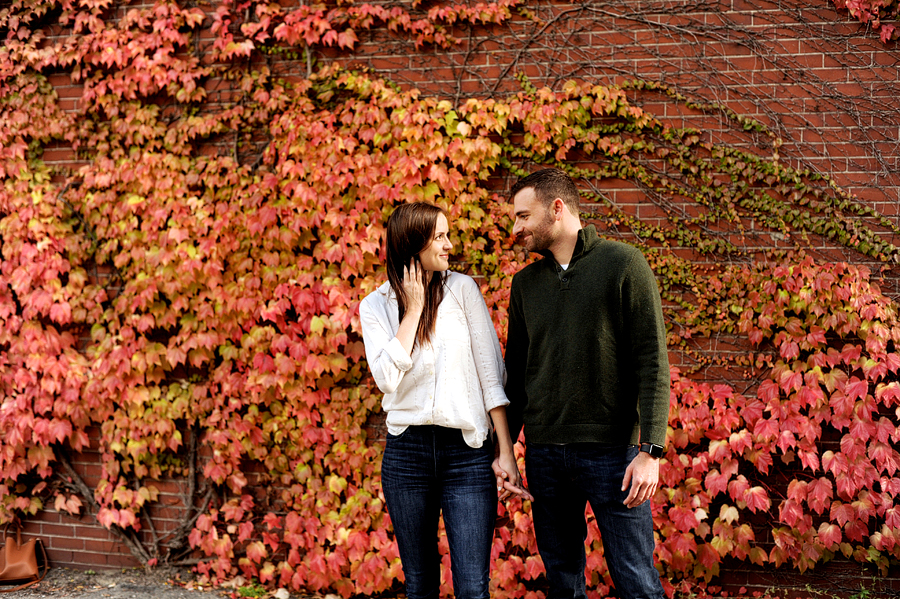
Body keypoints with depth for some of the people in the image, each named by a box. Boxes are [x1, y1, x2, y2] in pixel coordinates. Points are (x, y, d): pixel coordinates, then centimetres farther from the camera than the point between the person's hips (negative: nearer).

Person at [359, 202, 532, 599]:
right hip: (406, 452, 1)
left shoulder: (462, 289, 2)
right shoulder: (375, 306, 4)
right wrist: (414, 310, -8)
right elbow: (387, 378, -12)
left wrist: (506, 453, -6)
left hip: (467, 451, -1)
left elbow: (491, 374, -1)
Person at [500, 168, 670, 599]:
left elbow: (652, 361, -8)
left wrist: (650, 450, -14)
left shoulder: (623, 265, -4)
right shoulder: (525, 283, 12)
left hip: (611, 450, -5)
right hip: (543, 452, 5)